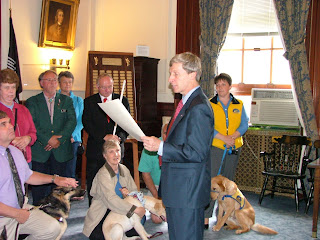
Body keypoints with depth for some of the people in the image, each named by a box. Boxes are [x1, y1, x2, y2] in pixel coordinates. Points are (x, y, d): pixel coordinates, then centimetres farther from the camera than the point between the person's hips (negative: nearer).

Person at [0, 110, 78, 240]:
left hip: (21, 208, 8)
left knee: (53, 228, -3)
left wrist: (54, 179, 7)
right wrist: (17, 214, -19)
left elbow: (27, 175, 19)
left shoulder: (15, 151, 7)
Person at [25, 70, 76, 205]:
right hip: (40, 151, -1)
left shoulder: (66, 100, 12)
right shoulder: (32, 102, 7)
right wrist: (48, 139, -16)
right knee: (39, 184, 0)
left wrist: (59, 139, -13)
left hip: (61, 151, 1)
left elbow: (72, 121, 0)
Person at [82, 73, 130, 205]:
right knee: (93, 185, 4)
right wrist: (104, 136, -18)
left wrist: (120, 137, -15)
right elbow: (87, 123, -6)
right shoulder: (89, 102, 5)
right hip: (95, 149, 0)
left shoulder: (123, 100, 9)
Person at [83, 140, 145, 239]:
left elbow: (135, 190, 8)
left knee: (141, 218, -14)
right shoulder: (102, 174, -19)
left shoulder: (124, 169, 3)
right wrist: (135, 209, -34)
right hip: (101, 215, -6)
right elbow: (111, 199, -31)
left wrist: (128, 193, -18)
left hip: (117, 211, 6)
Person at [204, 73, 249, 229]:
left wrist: (233, 136, -15)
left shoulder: (239, 105, 9)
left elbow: (244, 125, 3)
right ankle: (206, 217, -6)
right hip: (215, 147, -3)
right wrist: (223, 138, -19)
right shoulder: (209, 105, 0)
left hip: (234, 148, 4)